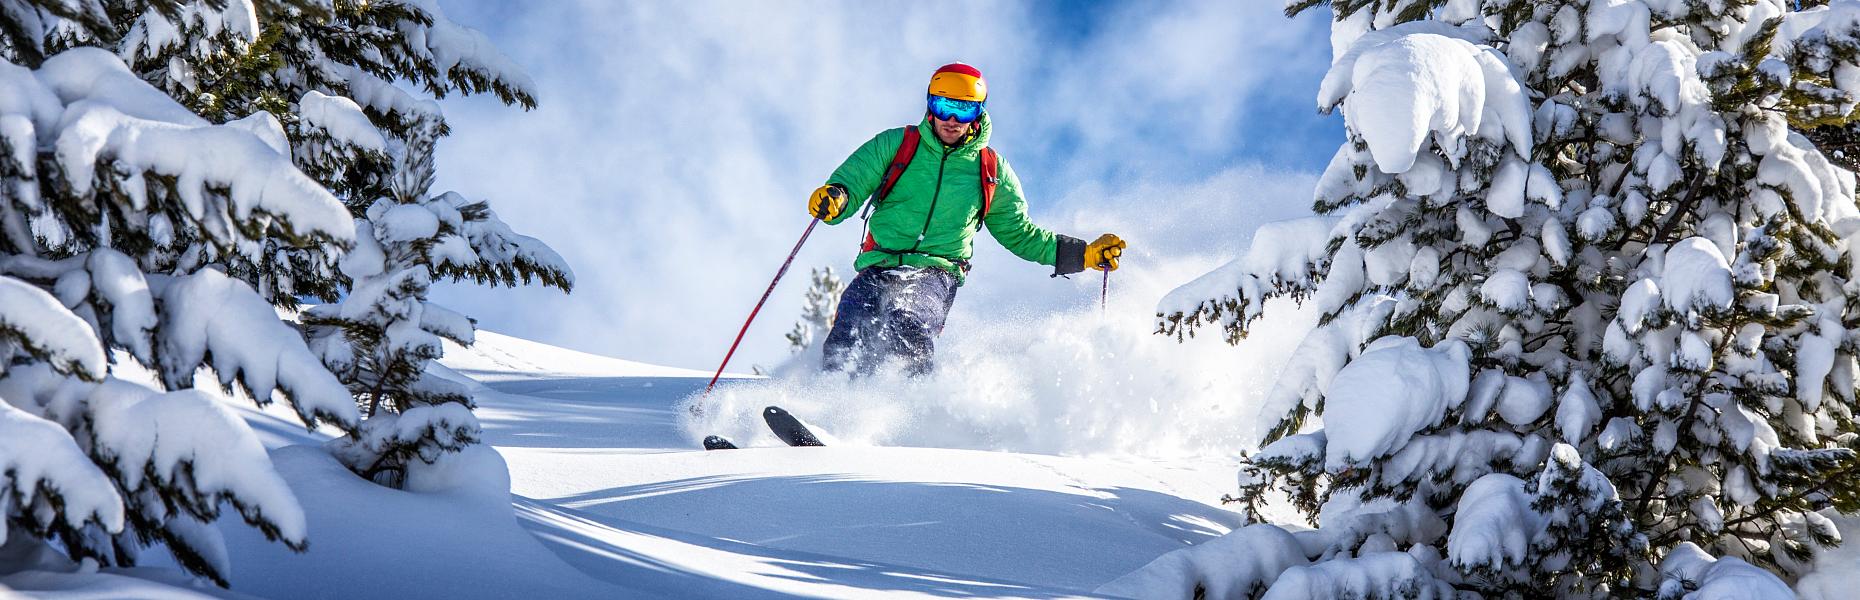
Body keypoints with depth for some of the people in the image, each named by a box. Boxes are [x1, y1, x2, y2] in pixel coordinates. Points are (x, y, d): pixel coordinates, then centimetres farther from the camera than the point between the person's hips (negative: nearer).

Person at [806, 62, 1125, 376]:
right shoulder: (895, 144, 10)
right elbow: (849, 184, 5)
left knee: (910, 330, -33)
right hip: (879, 268, 0)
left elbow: (1019, 233, 24)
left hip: (936, 275, 0)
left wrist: (1084, 254, 15)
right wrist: (834, 198, -21)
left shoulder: (992, 170, 14)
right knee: (845, 348, -23)